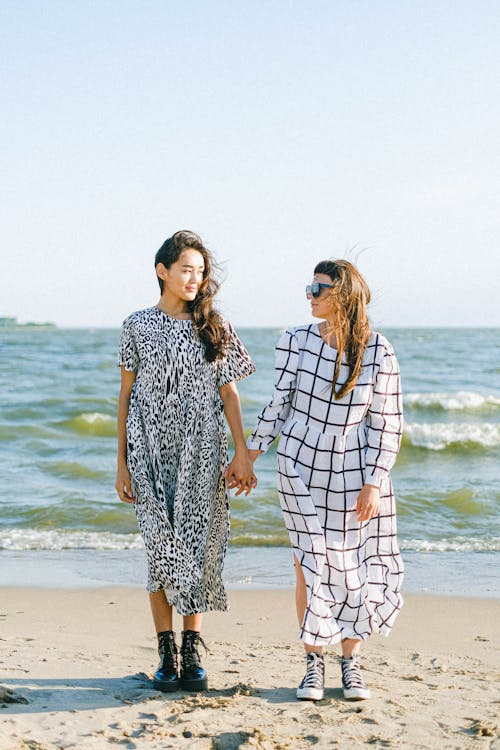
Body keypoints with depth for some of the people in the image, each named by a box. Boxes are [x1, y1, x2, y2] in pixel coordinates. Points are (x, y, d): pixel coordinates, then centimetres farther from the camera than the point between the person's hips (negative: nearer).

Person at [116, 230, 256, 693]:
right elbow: (126, 395, 5)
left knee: (197, 546, 0)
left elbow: (229, 393, 6)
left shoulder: (213, 328, 6)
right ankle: (167, 654, 8)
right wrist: (122, 463, 2)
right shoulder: (138, 325, 3)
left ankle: (192, 653, 10)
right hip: (152, 451, -1)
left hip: (201, 452, 1)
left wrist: (242, 455, -2)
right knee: (162, 548, 0)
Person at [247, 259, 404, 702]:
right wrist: (250, 454, 7)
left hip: (354, 474, -1)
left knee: (354, 567, 5)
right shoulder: (295, 342, -3)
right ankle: (313, 663, 16)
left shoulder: (377, 352, -7)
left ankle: (351, 663, 21)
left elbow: (387, 424, -5)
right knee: (310, 567, 2)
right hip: (301, 469, 1)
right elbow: (280, 405, 6)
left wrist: (374, 484, -10)